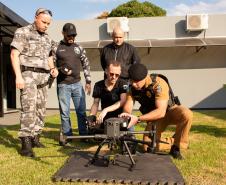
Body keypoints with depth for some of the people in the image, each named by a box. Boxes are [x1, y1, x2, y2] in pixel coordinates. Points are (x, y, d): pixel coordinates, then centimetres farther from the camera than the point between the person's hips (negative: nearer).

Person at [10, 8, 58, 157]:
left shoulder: (47, 38, 17)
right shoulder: (23, 32, -1)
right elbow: (14, 54, -8)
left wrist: (53, 68, 4)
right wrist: (18, 76, -18)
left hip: (43, 77, 7)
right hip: (28, 74, -7)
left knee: (41, 109, 6)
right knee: (29, 108, -14)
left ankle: (35, 138, 16)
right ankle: (26, 144, -12)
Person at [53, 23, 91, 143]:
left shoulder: (79, 48, 10)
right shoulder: (56, 48, 1)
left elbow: (86, 65, 13)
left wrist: (88, 81, 7)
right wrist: (61, 70, -16)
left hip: (77, 84, 3)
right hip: (63, 85, -2)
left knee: (81, 111, 5)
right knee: (65, 113, 3)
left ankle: (84, 135, 16)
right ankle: (67, 136, 14)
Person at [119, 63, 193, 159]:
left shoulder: (158, 84, -30)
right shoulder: (132, 87, -12)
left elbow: (161, 112, -37)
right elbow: (127, 107, -15)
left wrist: (138, 119, -43)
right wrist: (126, 115, -39)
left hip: (169, 110, -3)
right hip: (153, 116, 4)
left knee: (186, 114, -36)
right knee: (148, 148, -12)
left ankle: (176, 147, -16)